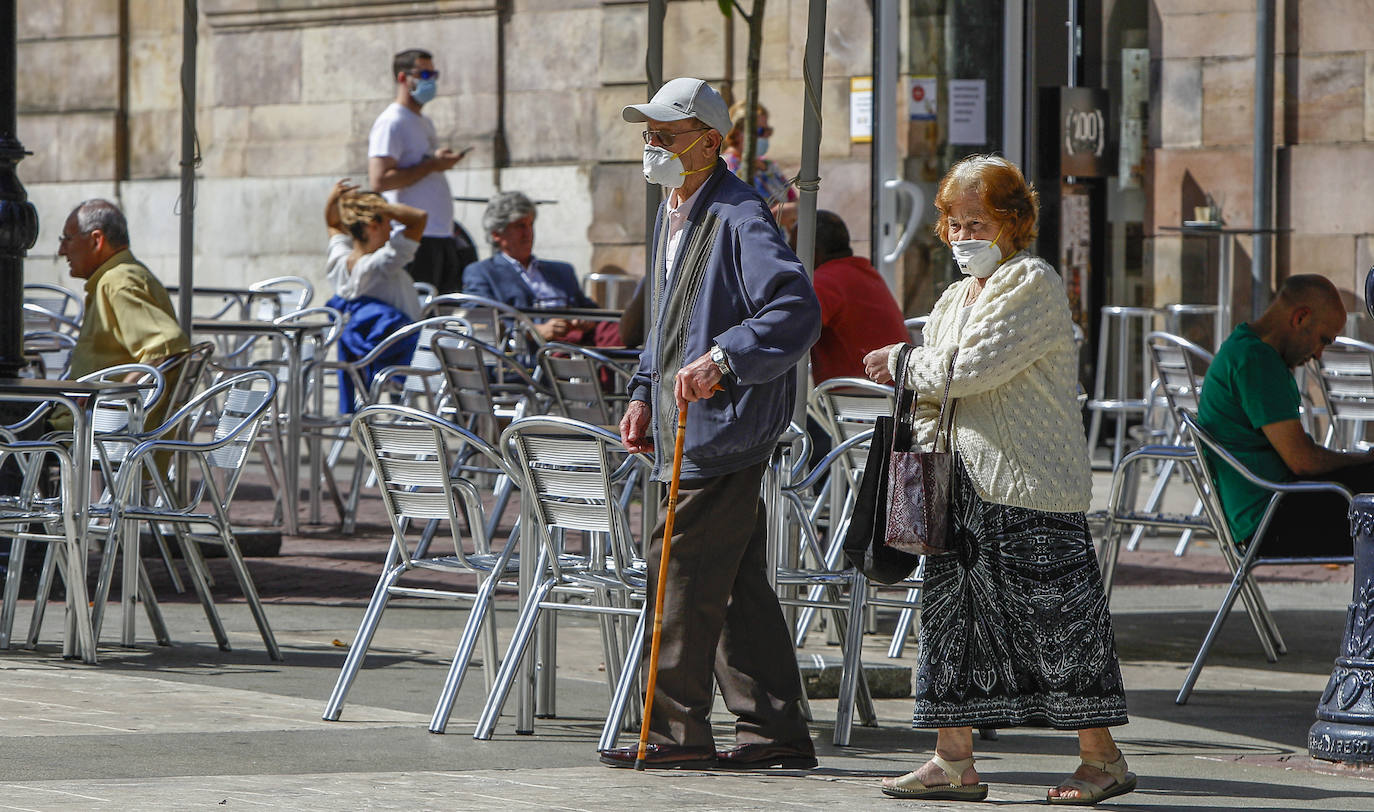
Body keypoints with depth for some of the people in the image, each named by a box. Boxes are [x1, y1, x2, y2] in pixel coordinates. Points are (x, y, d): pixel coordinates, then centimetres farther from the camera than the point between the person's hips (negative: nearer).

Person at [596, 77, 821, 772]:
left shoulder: (739, 219, -16)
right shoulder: (673, 213, 16)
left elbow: (796, 310, -28)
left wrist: (721, 360, -35)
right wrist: (646, 393, 21)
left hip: (724, 421, -10)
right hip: (689, 417, 10)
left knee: (681, 569, -8)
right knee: (738, 580, 10)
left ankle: (677, 731, -1)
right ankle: (774, 731, 13)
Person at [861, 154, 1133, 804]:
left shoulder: (1034, 286, -9)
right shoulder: (956, 298, 19)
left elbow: (973, 368, -17)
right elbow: (932, 398, 22)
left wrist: (902, 363, -3)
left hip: (1031, 484, -8)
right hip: (962, 483, 8)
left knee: (1054, 616, -6)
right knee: (951, 609, 5)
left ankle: (1102, 757, 2)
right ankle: (953, 759, 8)